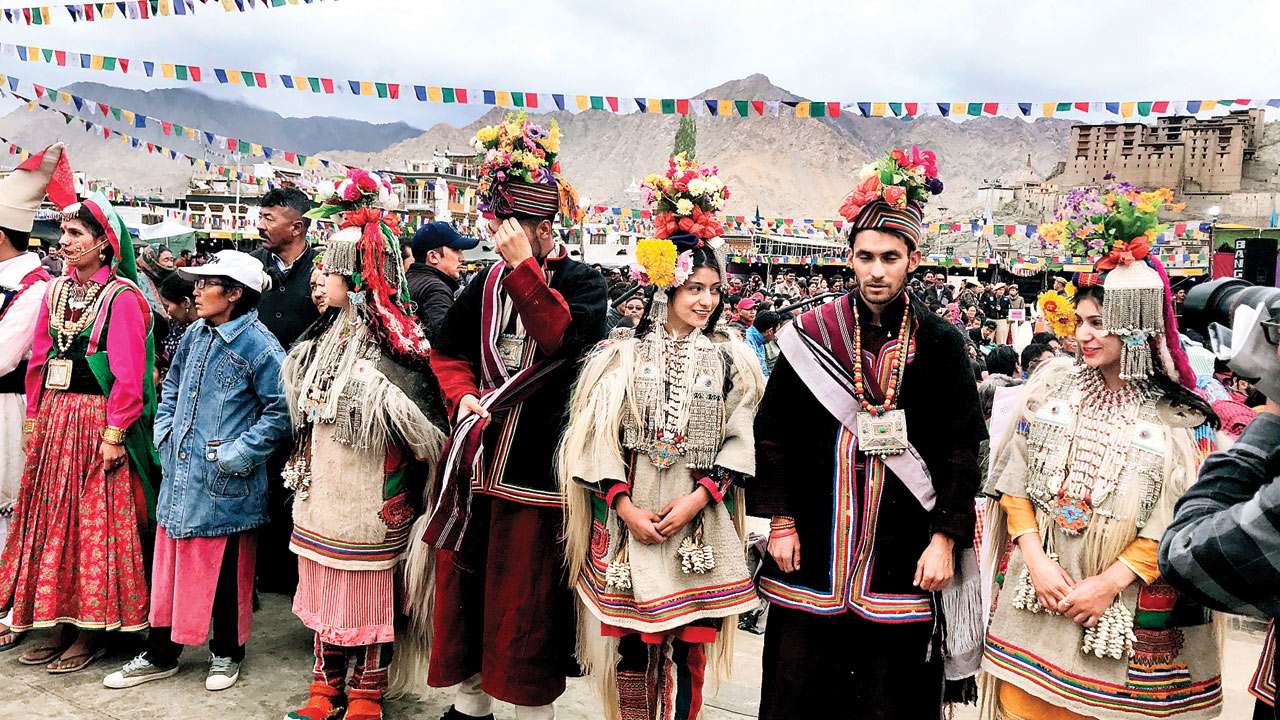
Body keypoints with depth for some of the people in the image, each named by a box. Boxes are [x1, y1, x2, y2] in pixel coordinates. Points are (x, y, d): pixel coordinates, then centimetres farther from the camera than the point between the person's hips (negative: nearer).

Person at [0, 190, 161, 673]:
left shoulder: (121, 296, -11)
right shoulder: (56, 290, 10)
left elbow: (128, 373, -14)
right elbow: (39, 360, 14)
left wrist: (114, 433, -17)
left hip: (96, 421, -7)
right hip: (55, 418, 7)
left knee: (95, 523, 1)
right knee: (52, 519, 11)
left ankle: (92, 630, 13)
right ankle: (61, 624, 23)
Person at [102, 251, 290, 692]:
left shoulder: (259, 345, -15)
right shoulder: (195, 334, 7)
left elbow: (280, 411, -15)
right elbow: (172, 386, 22)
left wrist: (238, 453, -17)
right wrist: (164, 430, 10)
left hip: (224, 484, -7)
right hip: (179, 472, 7)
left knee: (225, 571, 7)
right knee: (168, 563, 14)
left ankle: (226, 653, 26)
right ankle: (160, 655, 29)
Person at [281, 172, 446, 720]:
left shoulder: (392, 345, -16)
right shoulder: (328, 333, 9)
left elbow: (422, 426, -19)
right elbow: (306, 411, 21)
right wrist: (305, 463, 15)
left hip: (370, 497, -7)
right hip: (322, 491, 8)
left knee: (368, 592, 4)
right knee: (325, 587, 15)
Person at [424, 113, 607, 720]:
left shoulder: (581, 283, -3)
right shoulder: (488, 283, 10)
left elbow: (563, 340, -23)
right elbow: (448, 349, 18)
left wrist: (523, 265, -22)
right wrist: (463, 394, -1)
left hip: (536, 461, -5)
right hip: (477, 453, 5)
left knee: (527, 591, 2)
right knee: (465, 579, 13)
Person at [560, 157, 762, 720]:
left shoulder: (730, 359, 4)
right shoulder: (621, 356, 1)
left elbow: (741, 440, 1)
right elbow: (597, 437, -2)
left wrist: (697, 500, -11)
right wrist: (626, 508, -10)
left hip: (699, 522, 1)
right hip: (629, 518, 0)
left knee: (689, 646, 6)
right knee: (631, 643, 7)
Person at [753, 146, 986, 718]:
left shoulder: (940, 344, -1)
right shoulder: (811, 335, 0)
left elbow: (963, 450, -2)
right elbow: (773, 433, 2)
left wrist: (944, 539, -8)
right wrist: (781, 521, -2)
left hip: (901, 553, 0)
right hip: (814, 547, 1)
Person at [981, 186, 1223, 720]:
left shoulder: (1180, 418, -6)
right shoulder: (1053, 384, 1)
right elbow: (1013, 479, 1)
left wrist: (1110, 581, -15)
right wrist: (1035, 558, -9)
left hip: (1121, 609, -2)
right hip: (1034, 593, 2)